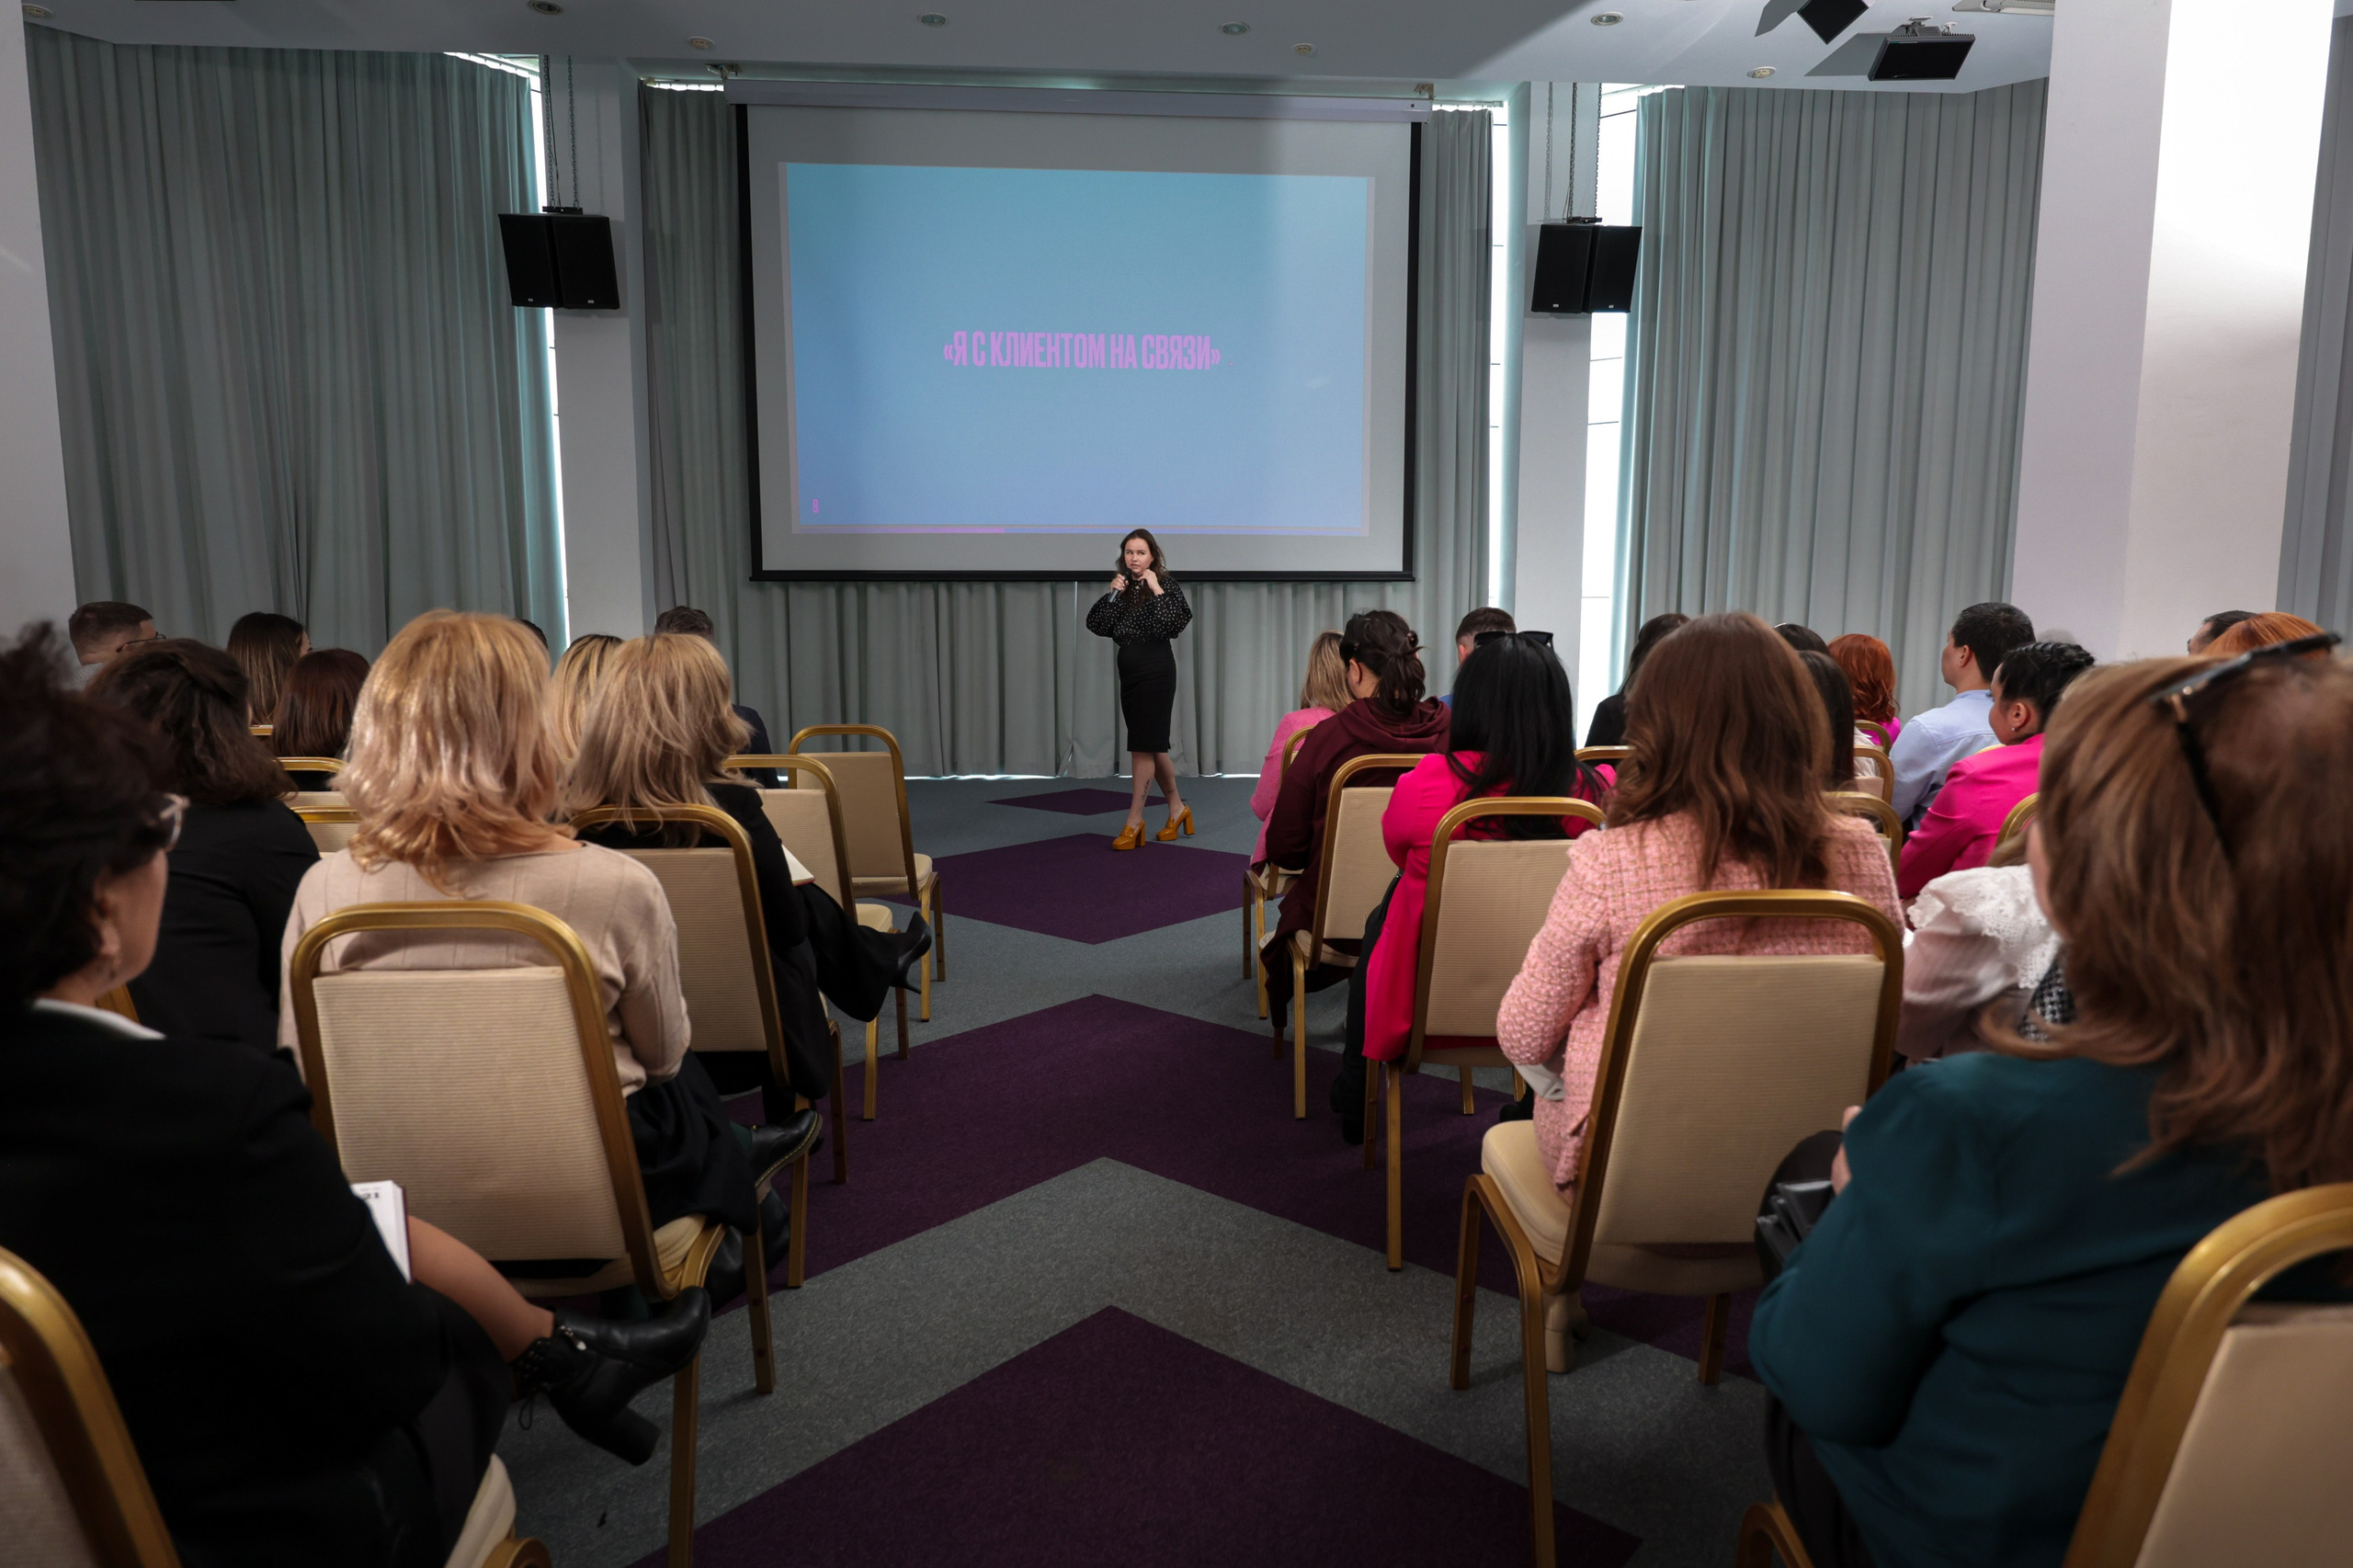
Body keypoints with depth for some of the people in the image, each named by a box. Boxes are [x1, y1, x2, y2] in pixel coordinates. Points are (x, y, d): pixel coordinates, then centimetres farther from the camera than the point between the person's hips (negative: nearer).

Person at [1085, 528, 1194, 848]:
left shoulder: (1166, 584, -5)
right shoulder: (1122, 587, 11)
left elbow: (1176, 623, -21)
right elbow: (1096, 626, 4)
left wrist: (1156, 590, -20)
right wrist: (1111, 595, -6)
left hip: (1155, 670, -7)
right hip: (1128, 669, 7)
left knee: (1143, 744, -9)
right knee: (1152, 744, 12)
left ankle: (1134, 820, -6)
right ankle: (1176, 807, 26)